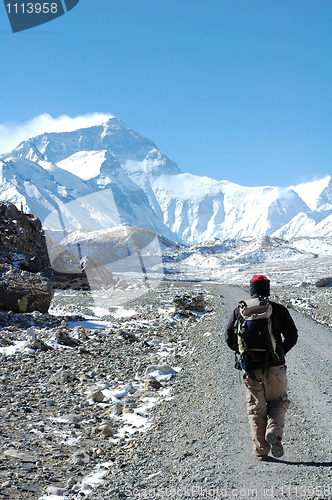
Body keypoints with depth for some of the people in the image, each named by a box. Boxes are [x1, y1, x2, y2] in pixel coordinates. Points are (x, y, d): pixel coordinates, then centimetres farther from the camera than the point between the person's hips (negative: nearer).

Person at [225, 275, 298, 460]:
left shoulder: (239, 310, 3)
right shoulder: (278, 309, -1)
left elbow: (229, 337, 4)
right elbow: (292, 336, -1)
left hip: (250, 368, 1)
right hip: (275, 368, -1)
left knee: (256, 409, 11)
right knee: (278, 403, 18)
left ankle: (261, 451, 10)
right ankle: (274, 431, -8)